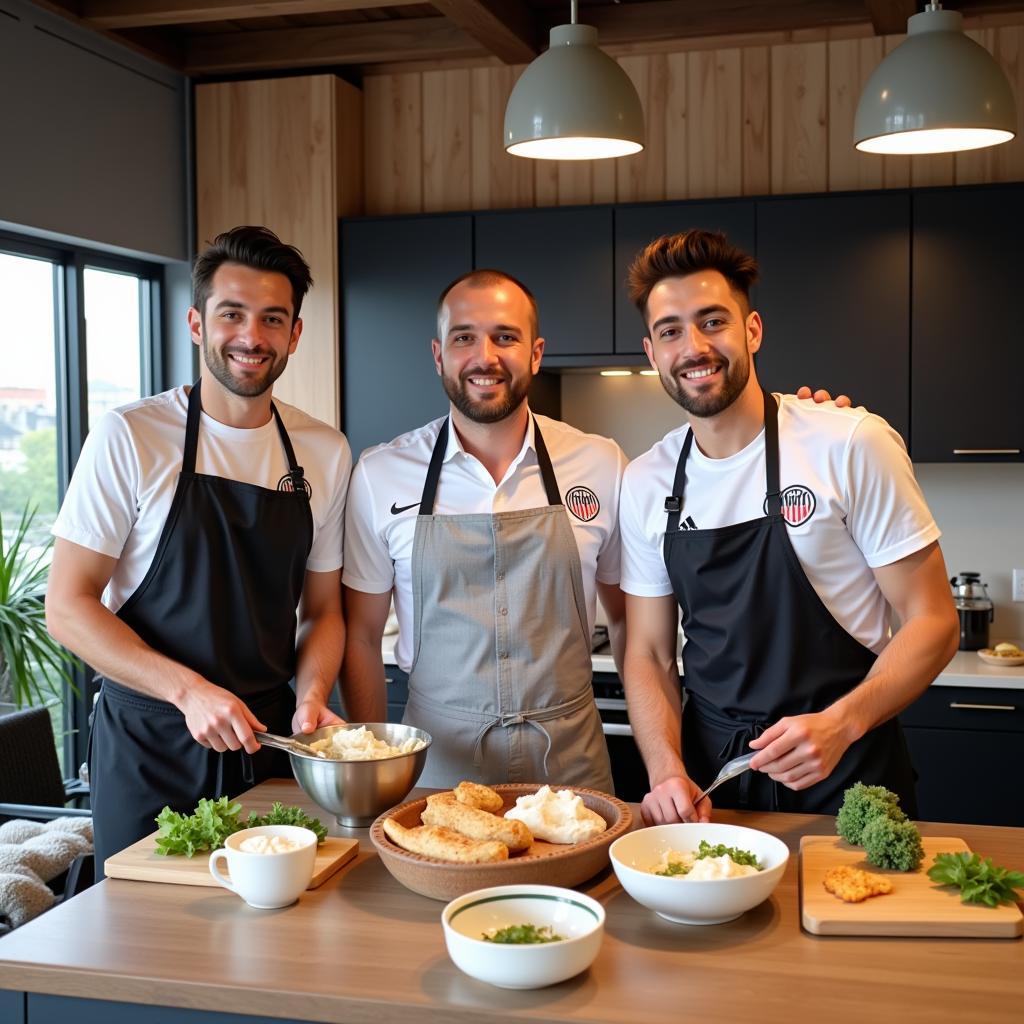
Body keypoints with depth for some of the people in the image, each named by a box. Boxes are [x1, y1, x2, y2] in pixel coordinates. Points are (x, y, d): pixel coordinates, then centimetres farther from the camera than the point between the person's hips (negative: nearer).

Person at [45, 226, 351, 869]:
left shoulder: (326, 453, 1)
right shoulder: (130, 438, -10)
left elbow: (323, 610, 9)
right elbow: (68, 607, -11)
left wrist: (311, 696, -11)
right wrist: (189, 690, -22)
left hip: (269, 740, 4)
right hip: (150, 743, -3)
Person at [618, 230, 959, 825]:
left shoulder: (852, 445, -13)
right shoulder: (646, 483, -1)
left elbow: (932, 622, -10)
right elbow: (650, 654, 3)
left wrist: (840, 724, -24)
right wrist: (667, 770, -13)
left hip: (847, 776, -3)